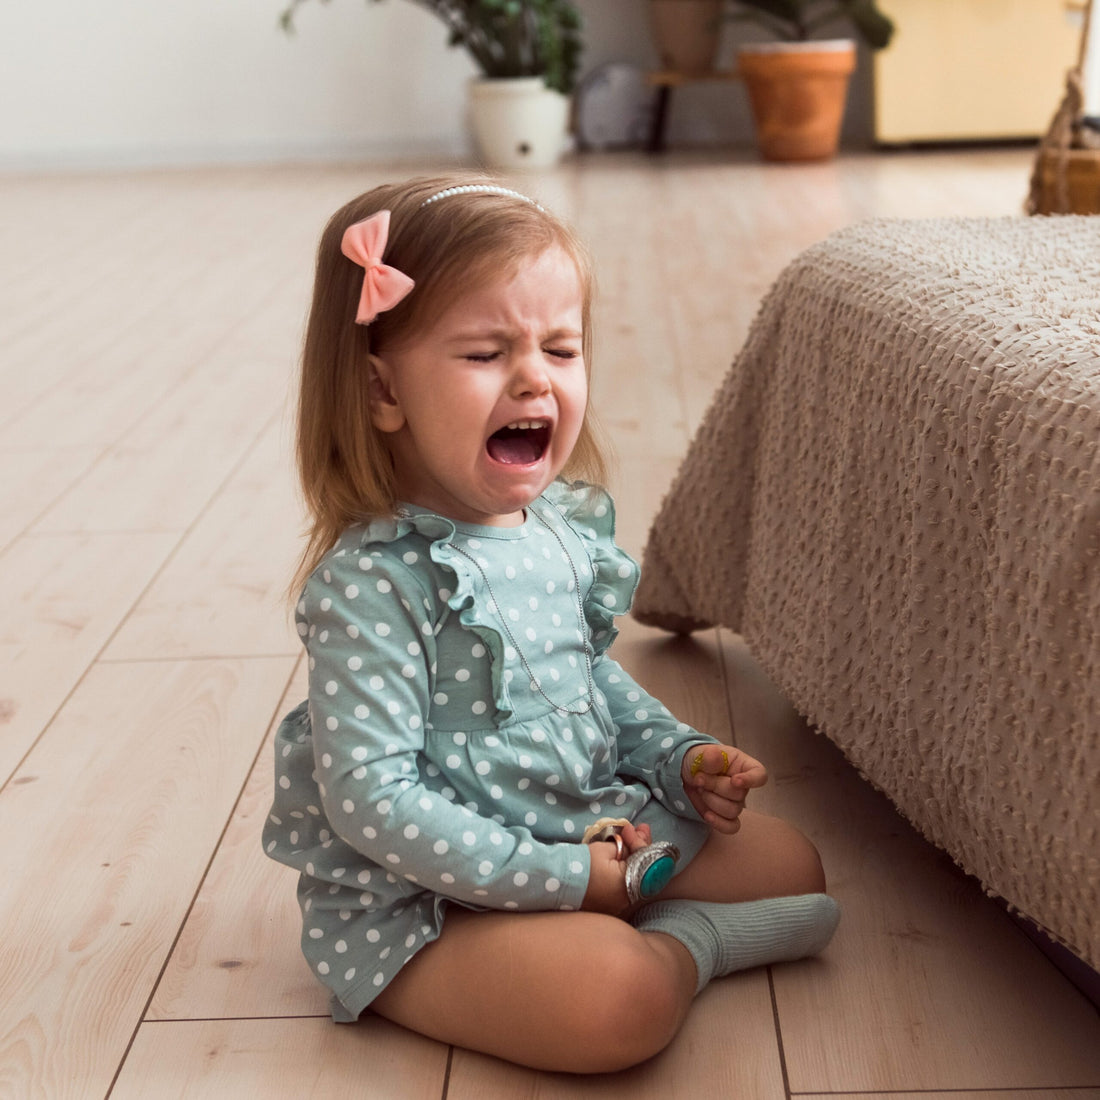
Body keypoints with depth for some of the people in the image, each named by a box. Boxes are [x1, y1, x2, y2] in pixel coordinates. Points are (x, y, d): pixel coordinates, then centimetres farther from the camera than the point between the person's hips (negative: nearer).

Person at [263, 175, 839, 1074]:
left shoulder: (569, 524, 0)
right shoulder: (372, 584, -25)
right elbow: (370, 797, -26)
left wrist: (681, 759, 3)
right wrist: (558, 878, -24)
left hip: (596, 831, 8)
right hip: (422, 898, -8)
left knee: (792, 862, 14)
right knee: (621, 1000, -30)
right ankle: (684, 945, -1)